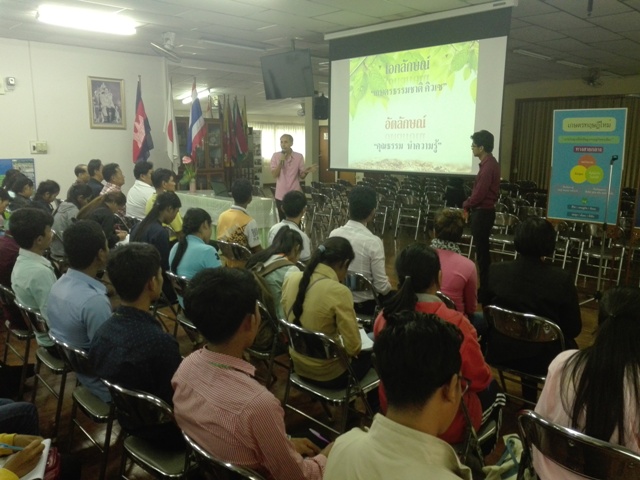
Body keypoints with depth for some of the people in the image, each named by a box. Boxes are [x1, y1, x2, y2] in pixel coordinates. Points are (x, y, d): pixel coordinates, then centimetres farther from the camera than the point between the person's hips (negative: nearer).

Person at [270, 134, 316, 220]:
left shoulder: (299, 156, -2)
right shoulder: (275, 156, 0)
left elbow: (301, 176, 1)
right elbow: (275, 175, -7)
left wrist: (306, 172, -21)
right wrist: (281, 162, -18)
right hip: (280, 195, 1)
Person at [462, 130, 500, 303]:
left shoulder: (487, 166, -20)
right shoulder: (490, 162, 12)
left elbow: (479, 194, -22)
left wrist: (466, 205, -5)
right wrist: (470, 206, 12)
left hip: (482, 212, -10)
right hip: (484, 211, 10)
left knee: (482, 252, -4)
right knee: (482, 250, 15)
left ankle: (485, 290, 4)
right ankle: (486, 287, 24)